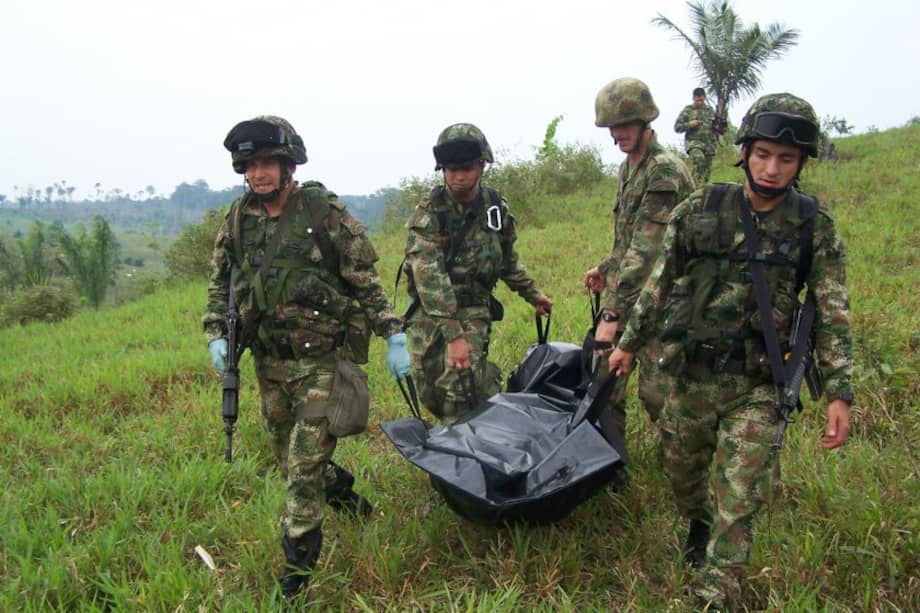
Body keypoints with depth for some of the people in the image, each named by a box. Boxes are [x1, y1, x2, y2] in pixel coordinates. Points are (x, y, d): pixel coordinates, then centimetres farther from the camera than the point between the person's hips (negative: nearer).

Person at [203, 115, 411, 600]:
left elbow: (366, 279, -8)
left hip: (321, 358, -5)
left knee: (306, 461, -6)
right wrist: (216, 334, 1)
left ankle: (298, 563, 8)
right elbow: (220, 283, 14)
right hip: (269, 360, 6)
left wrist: (394, 336, -11)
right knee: (287, 454, 18)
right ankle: (340, 490, 45)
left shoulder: (324, 211, -10)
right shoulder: (238, 219, 4)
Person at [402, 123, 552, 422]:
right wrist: (452, 335, -34)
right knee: (429, 394, 5)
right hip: (429, 313, 0)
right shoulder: (429, 213, -14)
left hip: (473, 310, 1)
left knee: (459, 386, -19)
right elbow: (429, 274, -26)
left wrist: (532, 293, 20)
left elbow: (507, 259, 19)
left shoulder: (496, 208, -1)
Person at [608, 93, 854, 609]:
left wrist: (840, 393, -9)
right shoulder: (700, 211, -4)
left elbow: (832, 315, -3)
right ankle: (700, 526, 51)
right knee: (680, 468, 19)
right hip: (693, 374, 2)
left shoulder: (815, 227, -5)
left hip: (757, 387, -2)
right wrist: (629, 342, 10)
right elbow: (660, 284, 6)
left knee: (740, 501, -3)